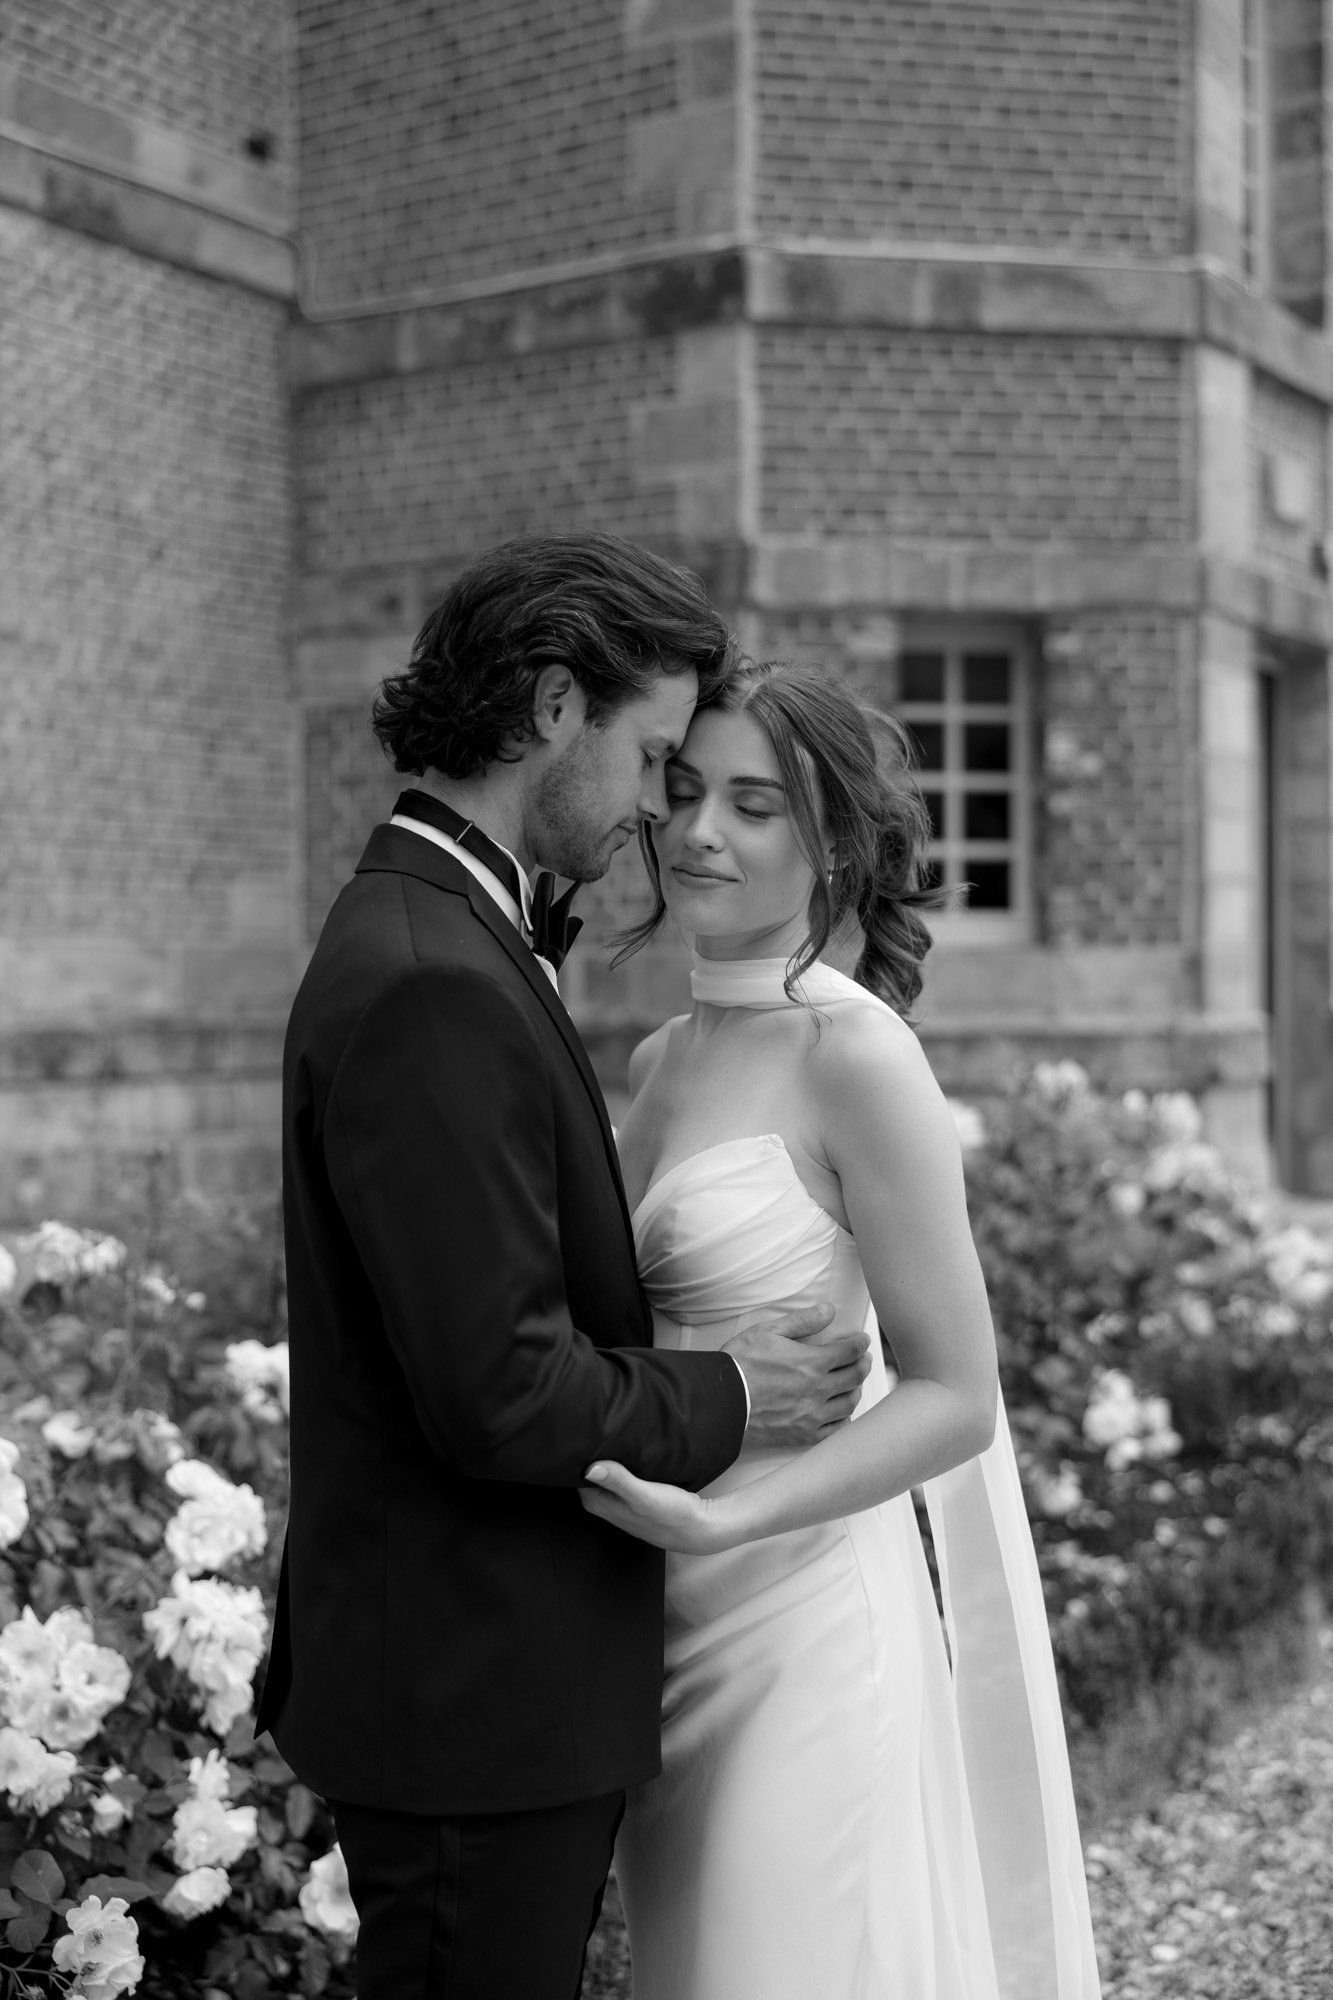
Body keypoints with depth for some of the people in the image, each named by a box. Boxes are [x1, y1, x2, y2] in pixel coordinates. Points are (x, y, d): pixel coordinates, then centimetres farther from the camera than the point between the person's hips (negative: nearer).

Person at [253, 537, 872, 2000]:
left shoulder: (448, 941, 10)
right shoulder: (429, 990, -24)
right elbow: (499, 1397, -26)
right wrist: (726, 1400, -11)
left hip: (500, 1681, 10)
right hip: (472, 1707, -10)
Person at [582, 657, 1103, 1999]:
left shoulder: (853, 1050, -14)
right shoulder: (660, 1060, 7)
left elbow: (954, 1396, -14)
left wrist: (720, 1521, -25)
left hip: (805, 1633, -6)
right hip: (672, 1639, 7)